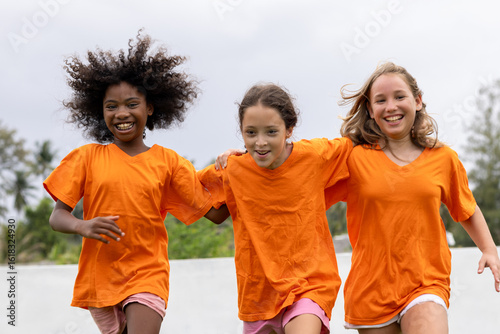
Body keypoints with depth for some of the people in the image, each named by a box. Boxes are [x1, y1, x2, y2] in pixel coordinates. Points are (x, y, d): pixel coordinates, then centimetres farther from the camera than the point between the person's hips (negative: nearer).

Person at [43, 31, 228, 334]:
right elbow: (58, 216, -1)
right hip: (100, 275, 2)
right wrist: (83, 226, -21)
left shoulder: (167, 162, 2)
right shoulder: (88, 157, 1)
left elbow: (216, 213, 2)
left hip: (148, 276, -1)